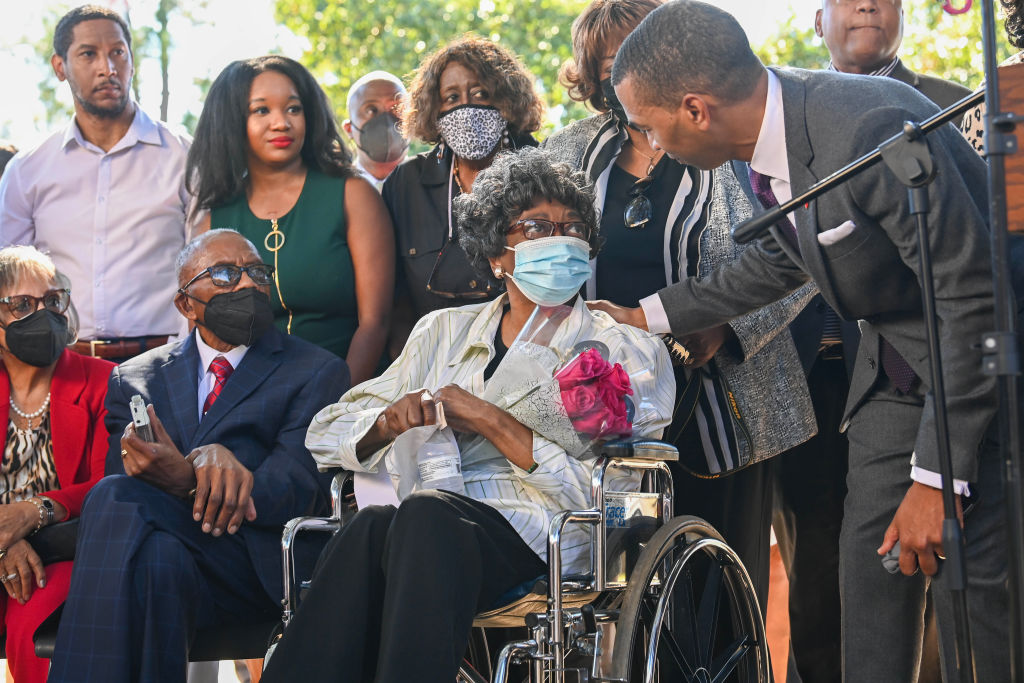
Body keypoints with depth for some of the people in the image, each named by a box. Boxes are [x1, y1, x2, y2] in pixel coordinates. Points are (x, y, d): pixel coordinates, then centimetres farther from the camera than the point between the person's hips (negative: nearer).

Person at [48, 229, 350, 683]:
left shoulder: (316, 372, 14)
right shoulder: (136, 379, 24)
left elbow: (301, 489, -2)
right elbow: (123, 467, 7)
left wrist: (187, 482, -20)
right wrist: (203, 459, -16)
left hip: (254, 564, -2)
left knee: (115, 498, -30)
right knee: (160, 555, -37)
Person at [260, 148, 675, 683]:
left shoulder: (628, 351, 14)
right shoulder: (445, 330, 25)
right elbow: (327, 433, 21)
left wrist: (490, 421, -7)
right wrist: (389, 423, -3)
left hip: (533, 538, -3)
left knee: (426, 518, -37)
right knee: (372, 526, -34)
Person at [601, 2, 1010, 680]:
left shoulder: (871, 129, -31)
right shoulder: (770, 140, -3)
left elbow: (974, 298, -28)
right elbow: (776, 261, 17)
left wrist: (936, 476, -26)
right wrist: (647, 314, 19)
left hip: (980, 361, -8)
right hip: (894, 359, 8)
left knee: (968, 577, -14)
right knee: (871, 564, 5)